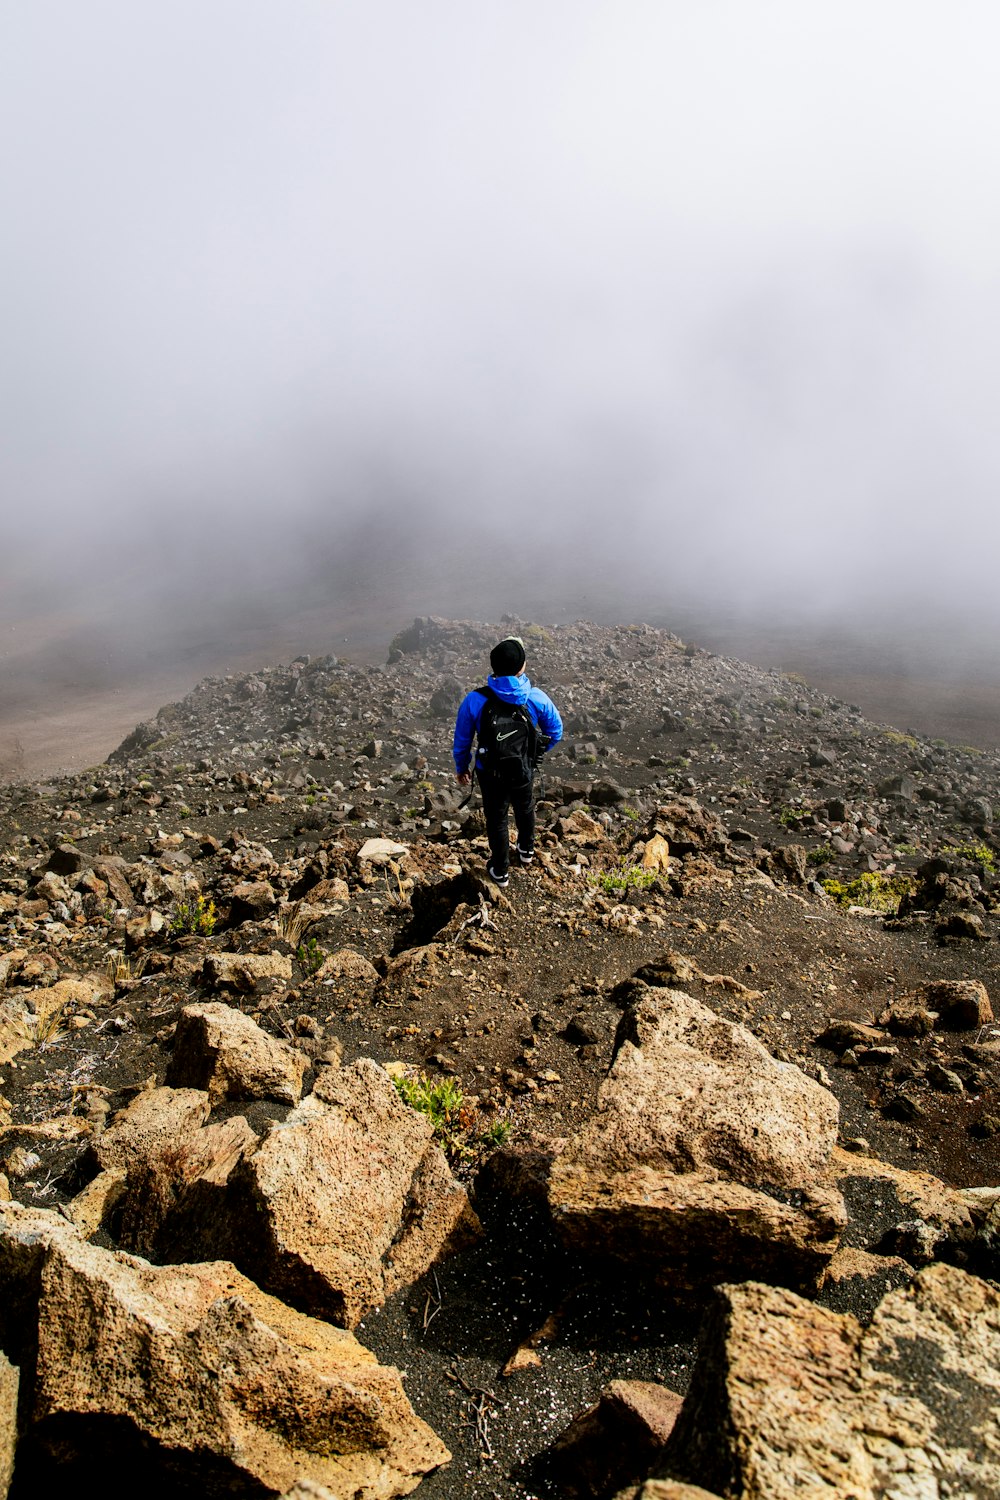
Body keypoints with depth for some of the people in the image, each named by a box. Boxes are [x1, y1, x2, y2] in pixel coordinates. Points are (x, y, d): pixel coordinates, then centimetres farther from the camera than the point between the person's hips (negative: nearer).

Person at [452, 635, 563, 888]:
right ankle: (526, 851, 56)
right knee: (525, 810, 30)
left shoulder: (474, 700, -23)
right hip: (525, 771, 2)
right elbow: (556, 732, -4)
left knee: (497, 819, 21)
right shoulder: (536, 698, -19)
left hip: (490, 774, -1)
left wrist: (461, 767, 8)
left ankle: (500, 871, 38)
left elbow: (462, 740, -11)